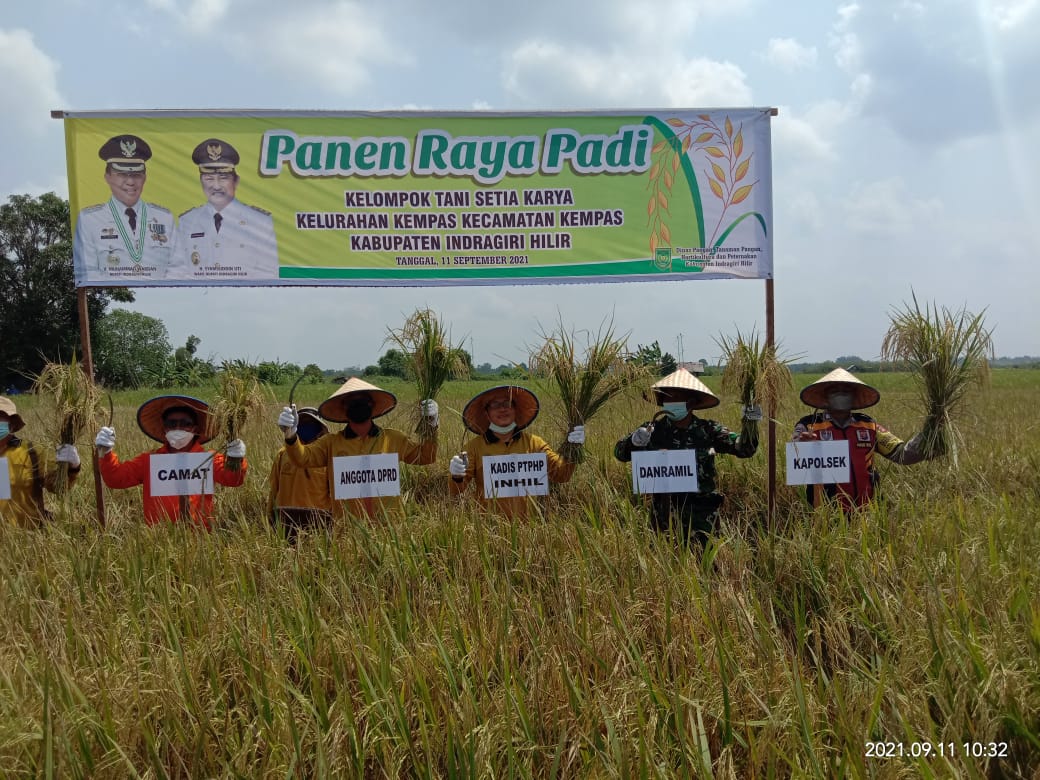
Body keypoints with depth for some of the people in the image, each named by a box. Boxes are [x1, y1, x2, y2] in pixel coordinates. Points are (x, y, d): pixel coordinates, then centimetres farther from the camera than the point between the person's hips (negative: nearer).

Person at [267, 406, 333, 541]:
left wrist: (335, 518, -1)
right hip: (287, 519, 3)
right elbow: (274, 488, 14)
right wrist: (271, 516, 13)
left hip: (317, 520, -2)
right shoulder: (283, 454, 9)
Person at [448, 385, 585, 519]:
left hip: (527, 522, 0)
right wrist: (457, 478, -18)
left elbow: (560, 474, 4)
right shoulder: (475, 446, 4)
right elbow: (455, 491, 2)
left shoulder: (533, 442, 8)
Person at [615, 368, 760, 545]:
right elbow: (620, 453, -1)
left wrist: (750, 423, -22)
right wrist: (634, 441, -22)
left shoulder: (709, 430, -3)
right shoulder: (653, 429, -1)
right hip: (664, 513, 1)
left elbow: (744, 449, -5)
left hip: (701, 511, -1)